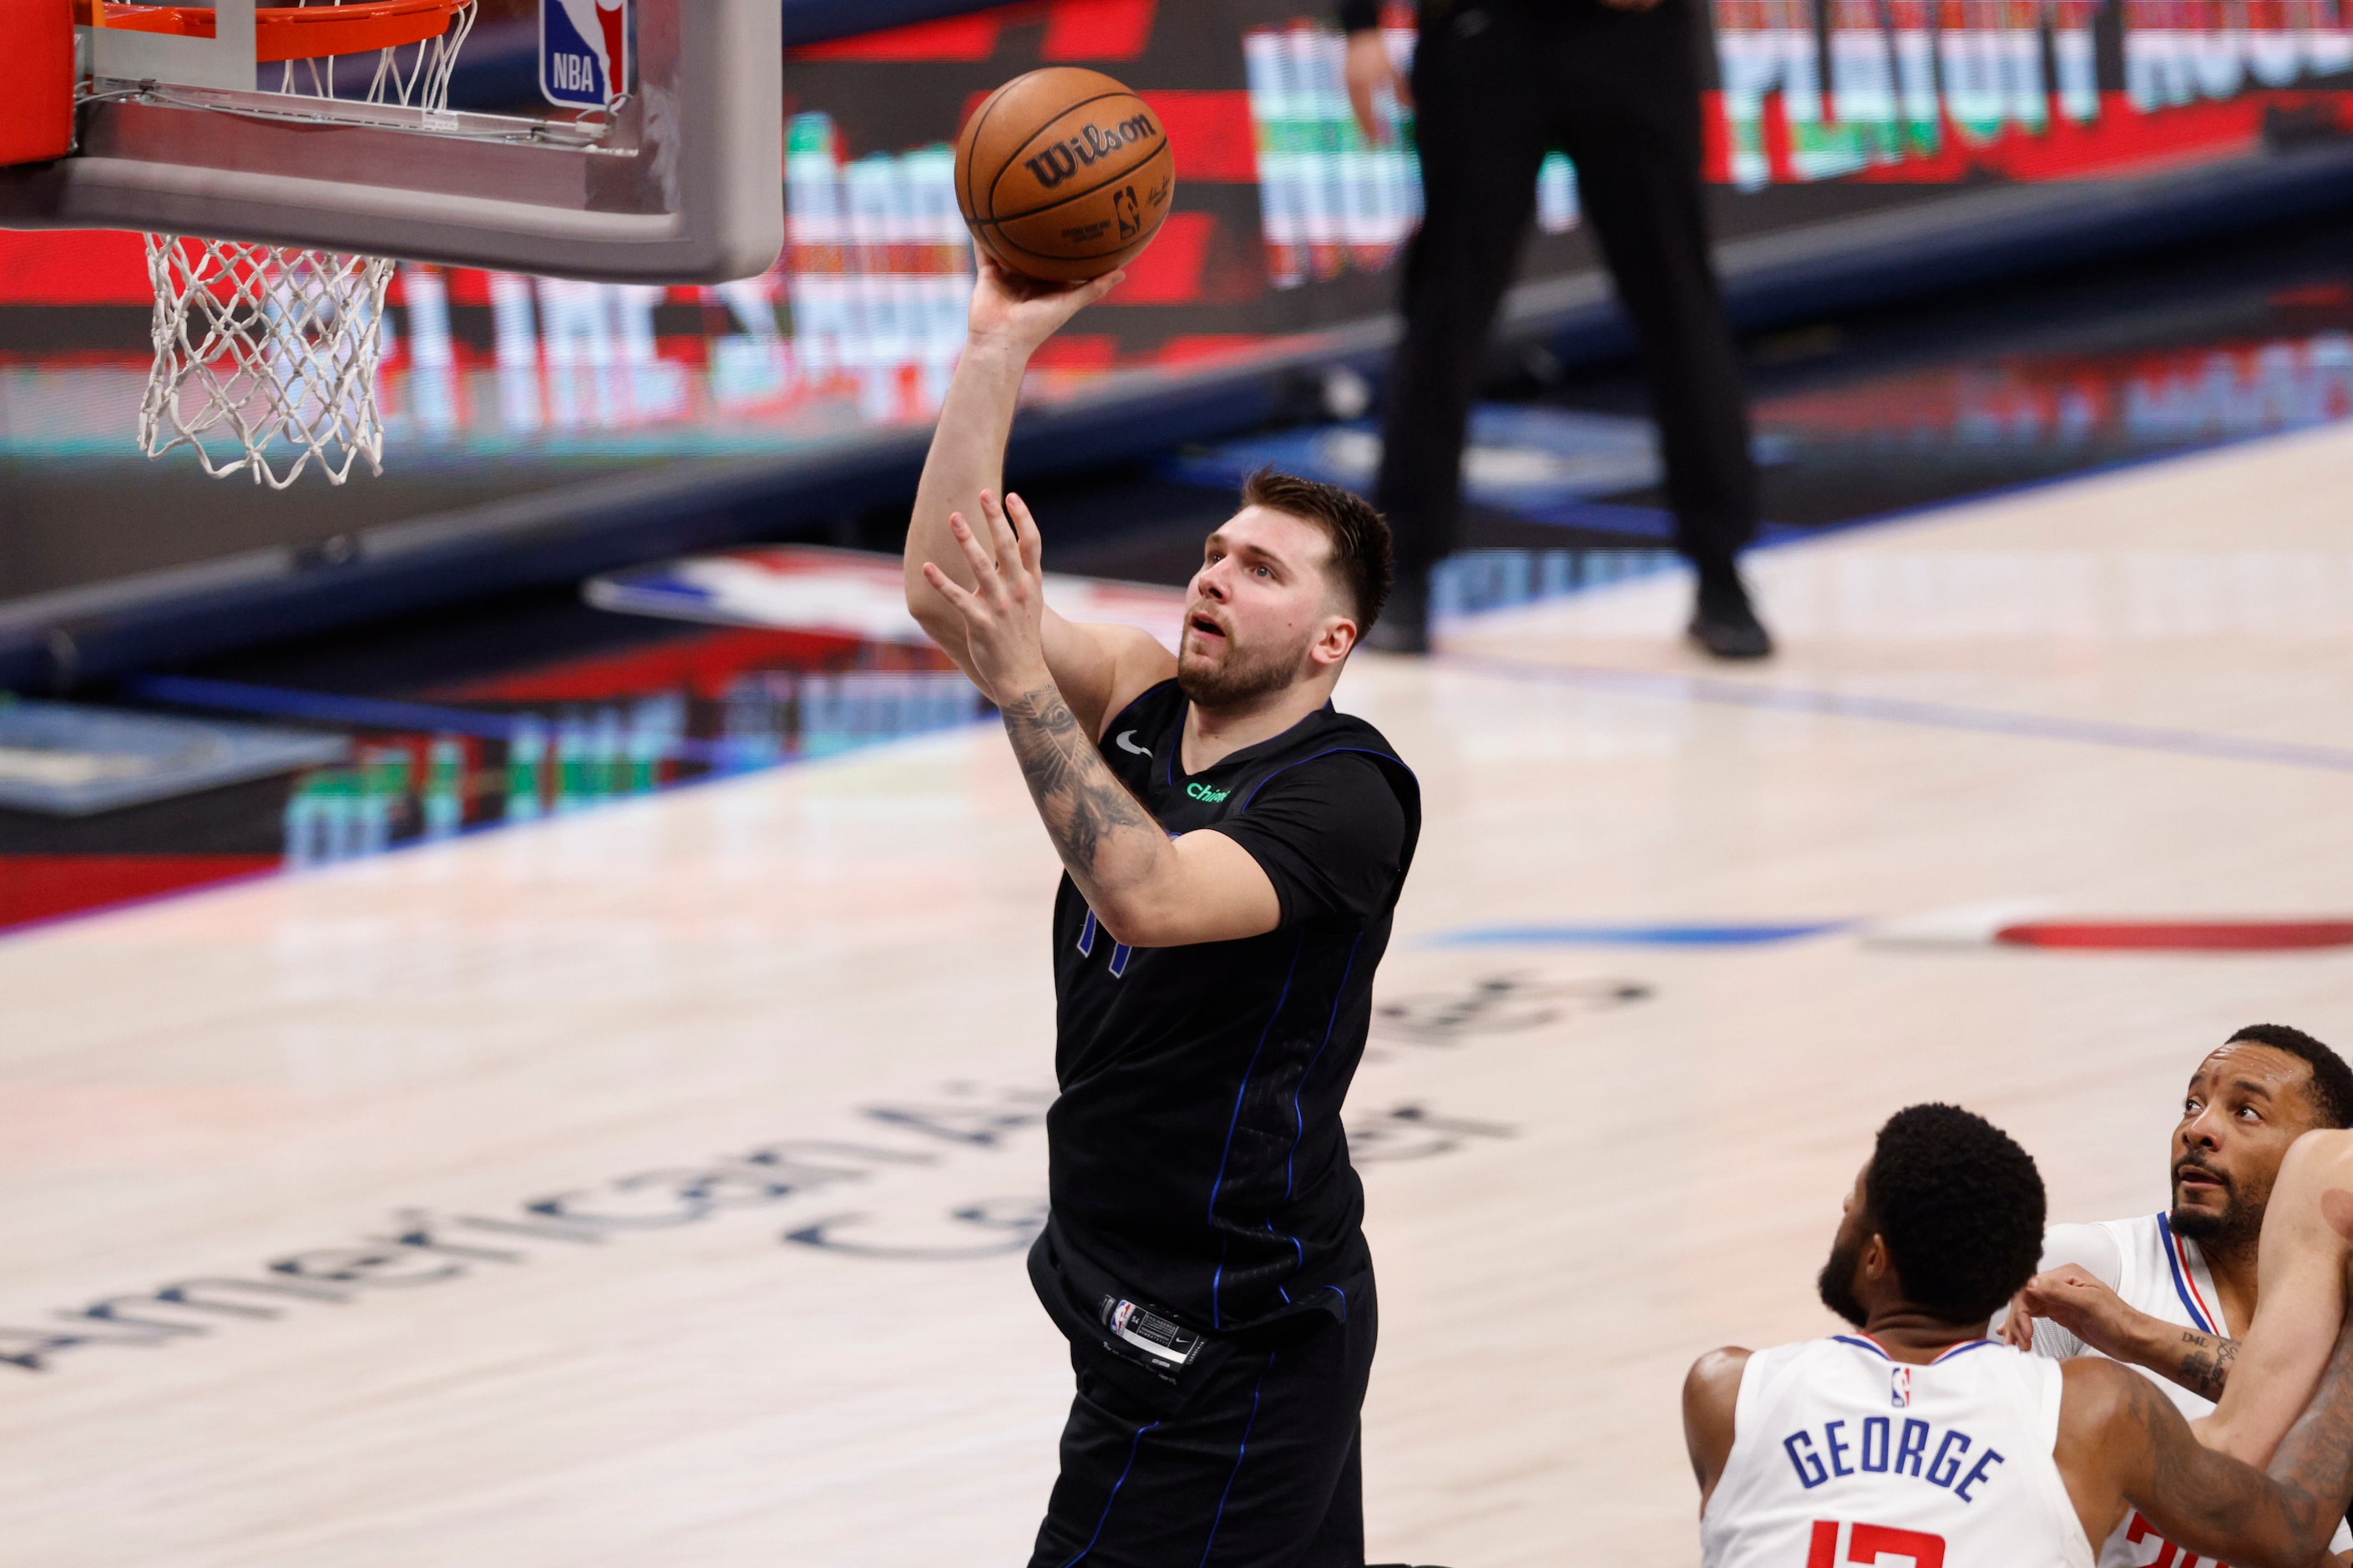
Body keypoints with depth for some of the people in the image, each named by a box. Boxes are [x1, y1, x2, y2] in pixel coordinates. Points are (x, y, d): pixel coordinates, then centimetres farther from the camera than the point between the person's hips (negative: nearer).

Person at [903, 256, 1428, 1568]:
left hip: (1225, 1346, -8)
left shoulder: (1345, 792, -17)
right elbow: (942, 592, -6)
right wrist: (1000, 346, -12)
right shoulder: (1149, 710, 4)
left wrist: (1022, 681, -40)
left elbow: (1148, 896, -34)